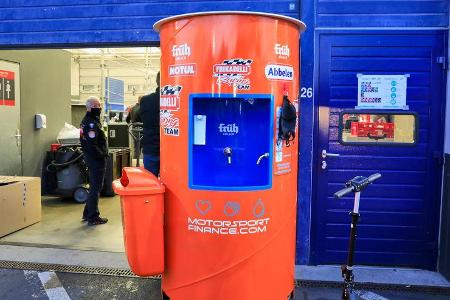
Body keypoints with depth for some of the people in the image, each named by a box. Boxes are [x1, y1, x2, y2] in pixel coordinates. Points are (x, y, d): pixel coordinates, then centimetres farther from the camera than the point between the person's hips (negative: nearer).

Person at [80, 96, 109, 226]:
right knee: (95, 188, -1)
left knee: (94, 186, 20)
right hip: (96, 159, -10)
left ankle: (87, 214, 31)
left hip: (89, 157, 10)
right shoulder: (92, 123, -20)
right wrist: (102, 155, -15)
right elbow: (92, 145, -28)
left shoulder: (86, 120, 12)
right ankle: (93, 218, 9)